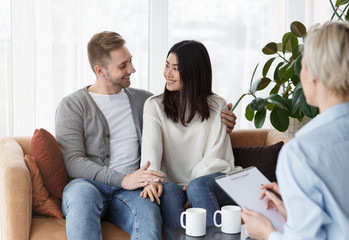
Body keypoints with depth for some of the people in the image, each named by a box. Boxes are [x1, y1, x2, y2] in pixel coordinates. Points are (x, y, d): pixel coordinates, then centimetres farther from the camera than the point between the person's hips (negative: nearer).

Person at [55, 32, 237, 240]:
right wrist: (123, 179, -18)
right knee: (82, 194, -40)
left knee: (148, 211, -35)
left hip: (129, 191, 2)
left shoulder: (142, 100, 20)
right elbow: (73, 162, -5)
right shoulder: (72, 105, 6)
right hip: (89, 184, -2)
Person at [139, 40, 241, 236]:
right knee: (168, 191, -33)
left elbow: (215, 157, 1)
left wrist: (192, 182, -15)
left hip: (210, 178, -1)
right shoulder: (154, 106, 8)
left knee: (197, 186, -34)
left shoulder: (218, 106, 8)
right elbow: (151, 146, -10)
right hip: (173, 182, 1)